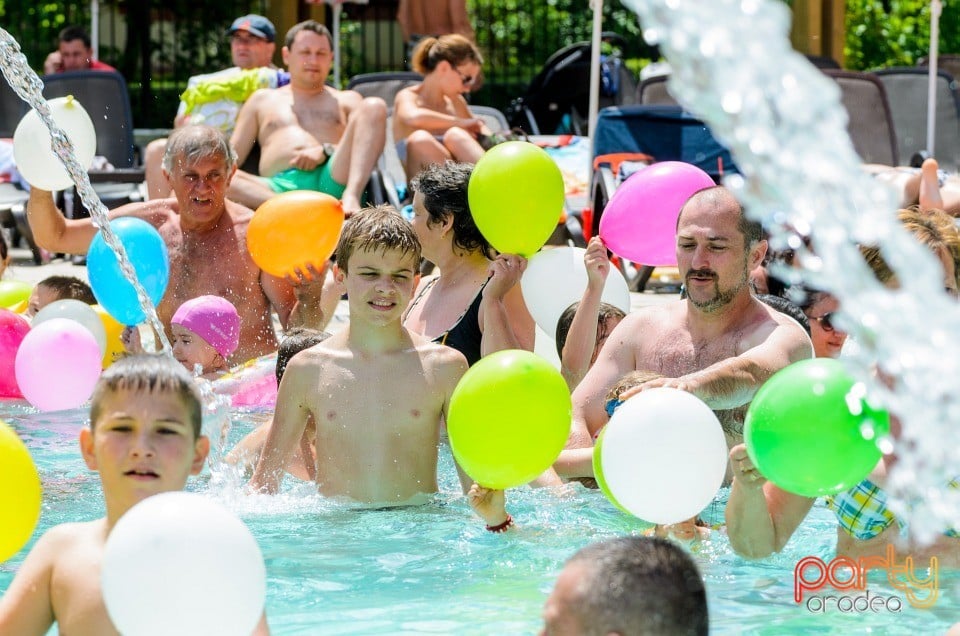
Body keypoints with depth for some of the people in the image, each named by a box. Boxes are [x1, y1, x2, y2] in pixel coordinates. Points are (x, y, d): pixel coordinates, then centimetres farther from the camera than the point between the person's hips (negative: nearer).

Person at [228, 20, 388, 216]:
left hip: (332, 180, 0)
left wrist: (325, 151, -9)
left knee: (374, 106, -18)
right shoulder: (262, 100, 32)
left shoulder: (347, 100, 30)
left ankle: (351, 197, -38)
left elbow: (364, 143, 11)